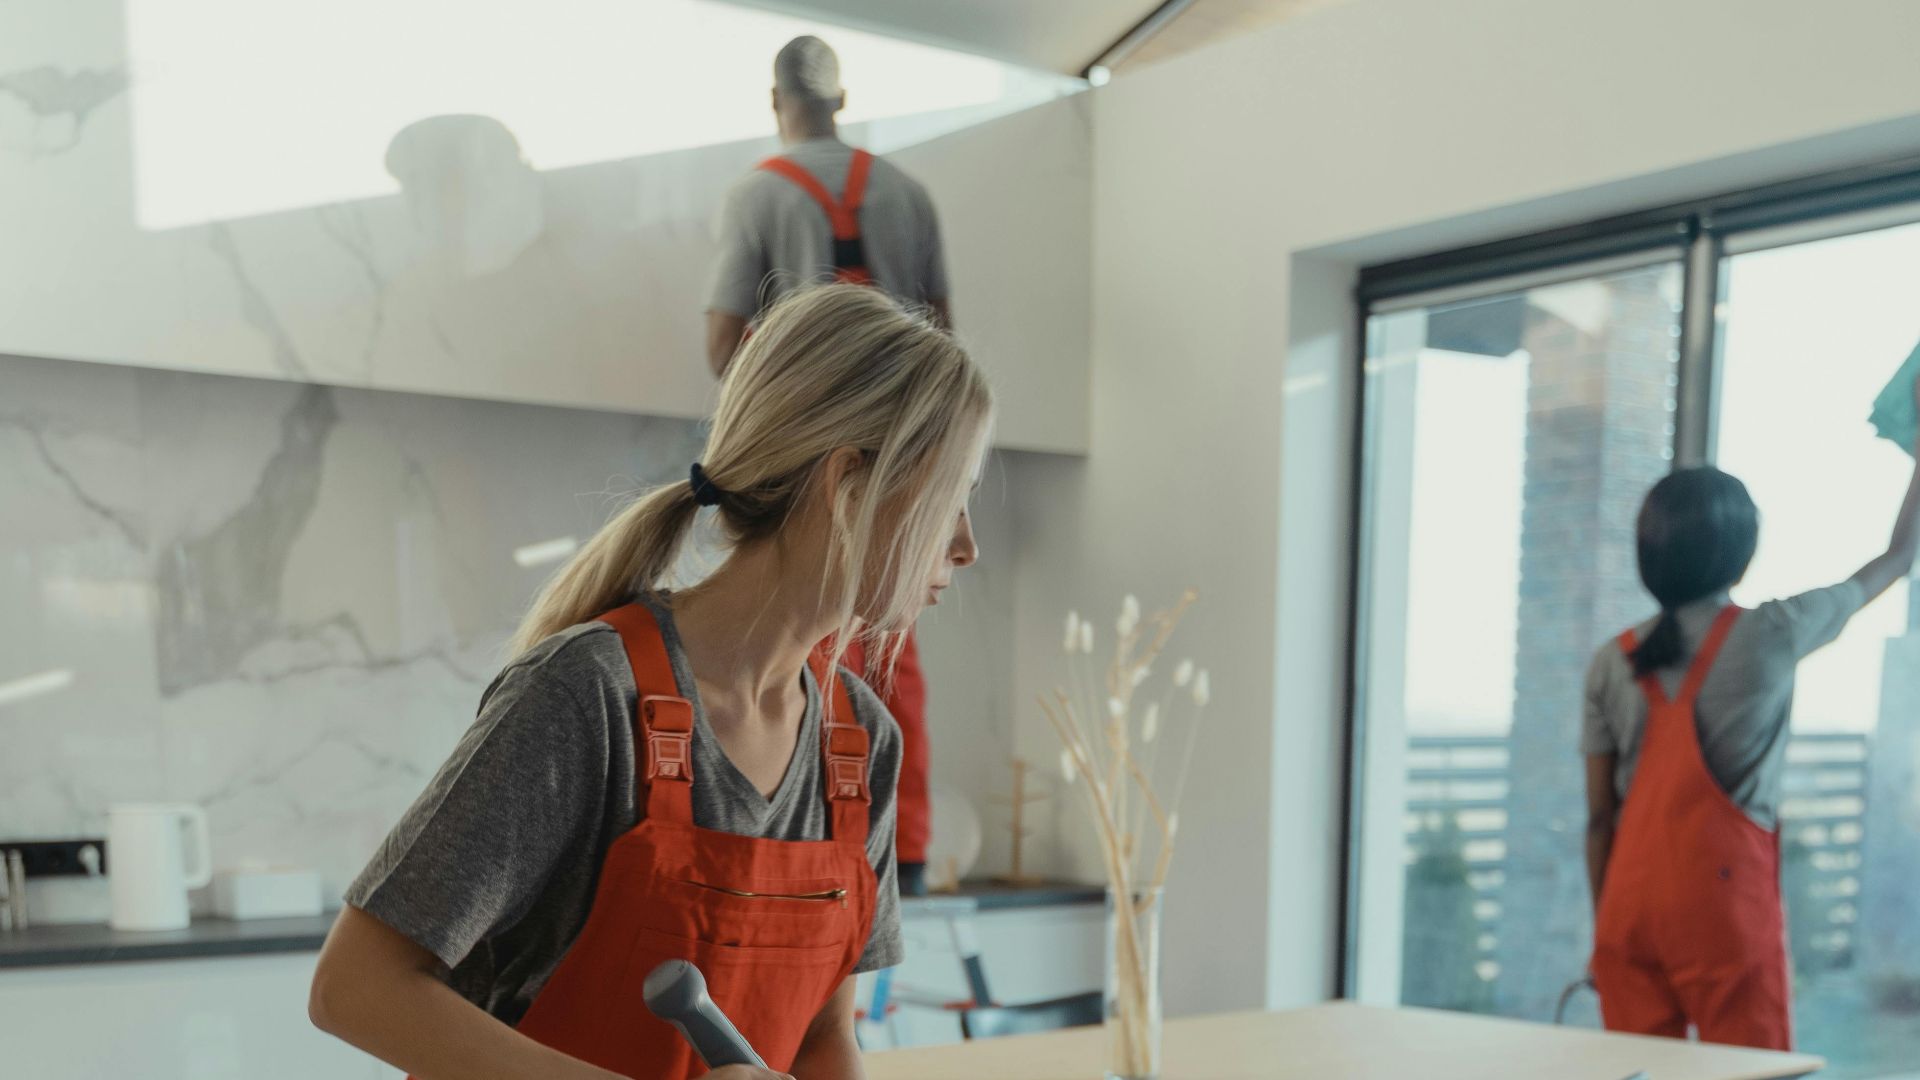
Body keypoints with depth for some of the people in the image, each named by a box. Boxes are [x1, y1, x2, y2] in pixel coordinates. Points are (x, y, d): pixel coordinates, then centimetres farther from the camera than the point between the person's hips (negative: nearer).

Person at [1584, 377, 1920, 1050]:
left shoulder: (1613, 663, 4)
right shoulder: (1769, 636, -5)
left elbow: (1598, 818, 6)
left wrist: (1604, 928, 15)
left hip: (1629, 908, 4)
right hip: (1724, 906, -4)